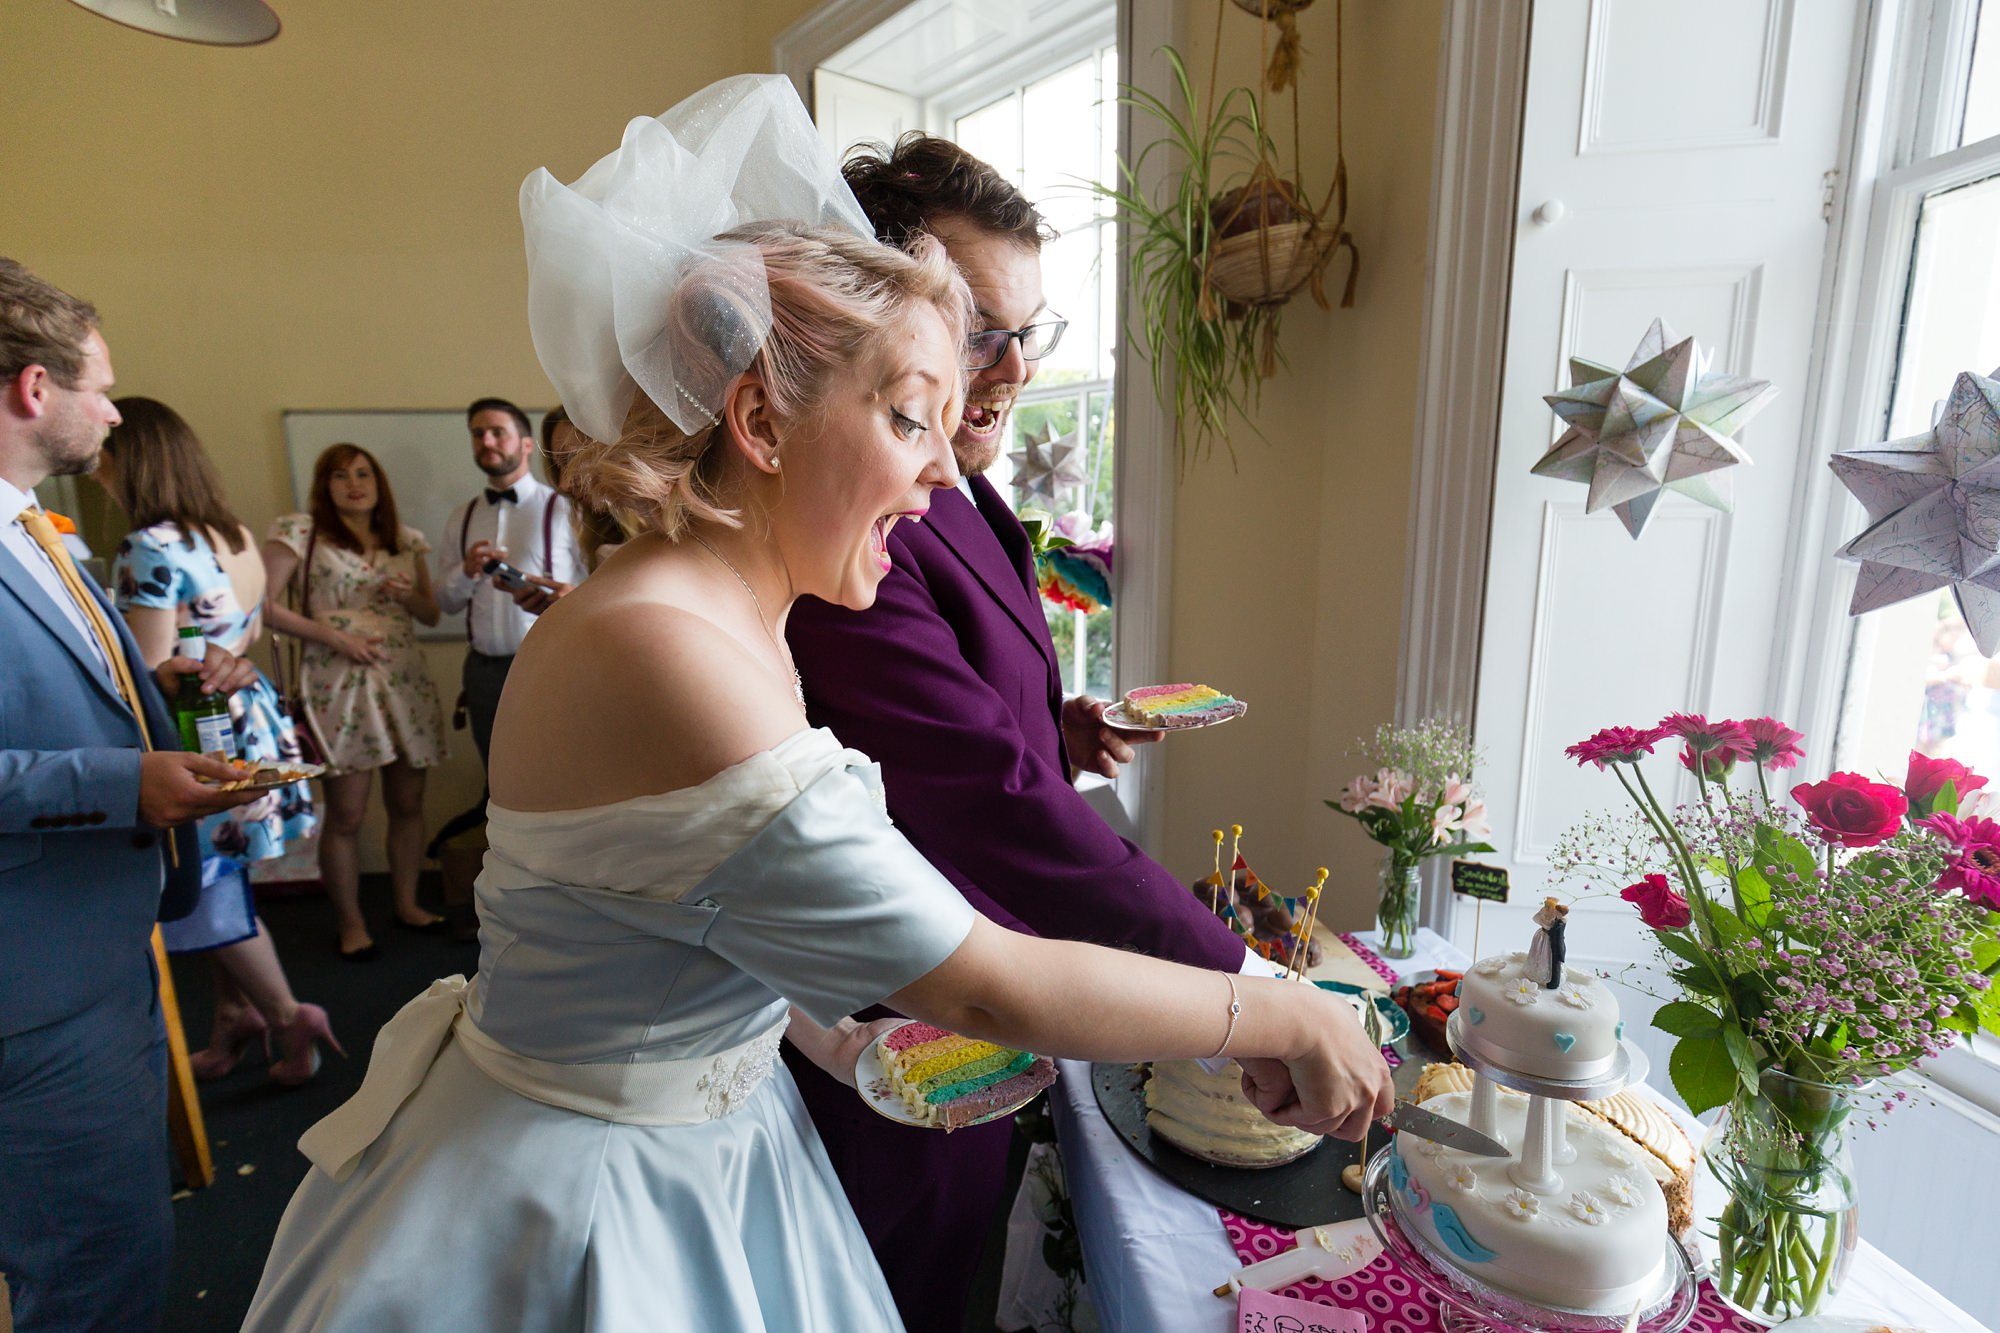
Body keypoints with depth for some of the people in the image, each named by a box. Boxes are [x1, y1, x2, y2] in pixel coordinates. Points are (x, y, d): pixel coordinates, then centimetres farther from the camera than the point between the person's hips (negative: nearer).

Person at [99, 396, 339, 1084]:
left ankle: (288, 1015, 16)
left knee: (209, 893, 7)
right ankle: (233, 1022, 29)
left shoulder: (149, 549, -18)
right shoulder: (238, 536, 6)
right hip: (249, 720, 8)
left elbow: (150, 677, -20)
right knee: (221, 884, 17)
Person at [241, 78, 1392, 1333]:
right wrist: (1286, 1019, -17)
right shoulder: (661, 656, -32)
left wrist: (818, 1028, 4)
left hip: (695, 1153, 8)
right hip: (571, 1231, -7)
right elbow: (987, 984, -28)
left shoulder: (736, 622, -3)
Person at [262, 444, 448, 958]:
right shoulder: (300, 533, 0)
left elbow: (432, 614, 16)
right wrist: (333, 635, -13)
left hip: (406, 683, 4)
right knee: (345, 814, 2)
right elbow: (261, 605, -7)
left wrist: (410, 596, -6)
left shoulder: (406, 539, 12)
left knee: (407, 804, 10)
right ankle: (351, 923, 18)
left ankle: (407, 905, 26)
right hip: (338, 687, -4)